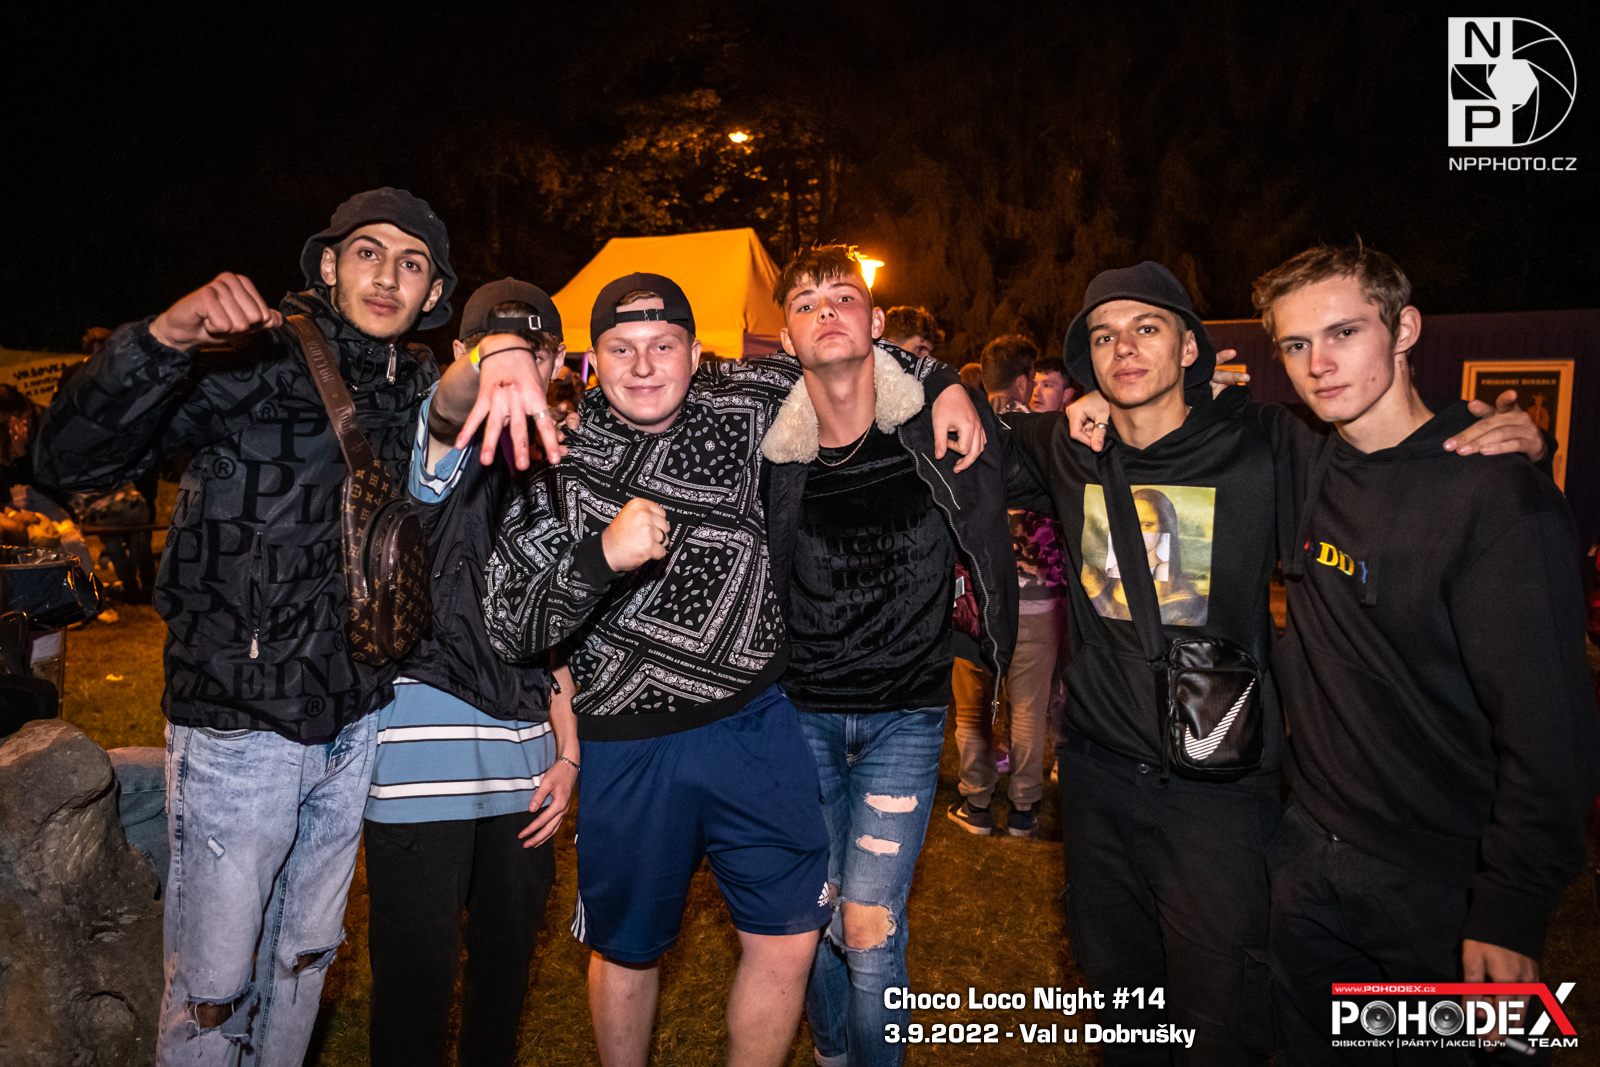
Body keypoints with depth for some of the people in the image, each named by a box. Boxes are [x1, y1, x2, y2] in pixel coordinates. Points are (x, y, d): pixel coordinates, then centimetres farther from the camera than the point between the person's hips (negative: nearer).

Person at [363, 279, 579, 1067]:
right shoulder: (447, 448, -2)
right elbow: (453, 403, -29)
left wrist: (566, 747, 11)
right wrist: (492, 363, -53)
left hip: (525, 746, 6)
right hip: (427, 729, -5)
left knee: (510, 951, 14)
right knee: (418, 967, -1)